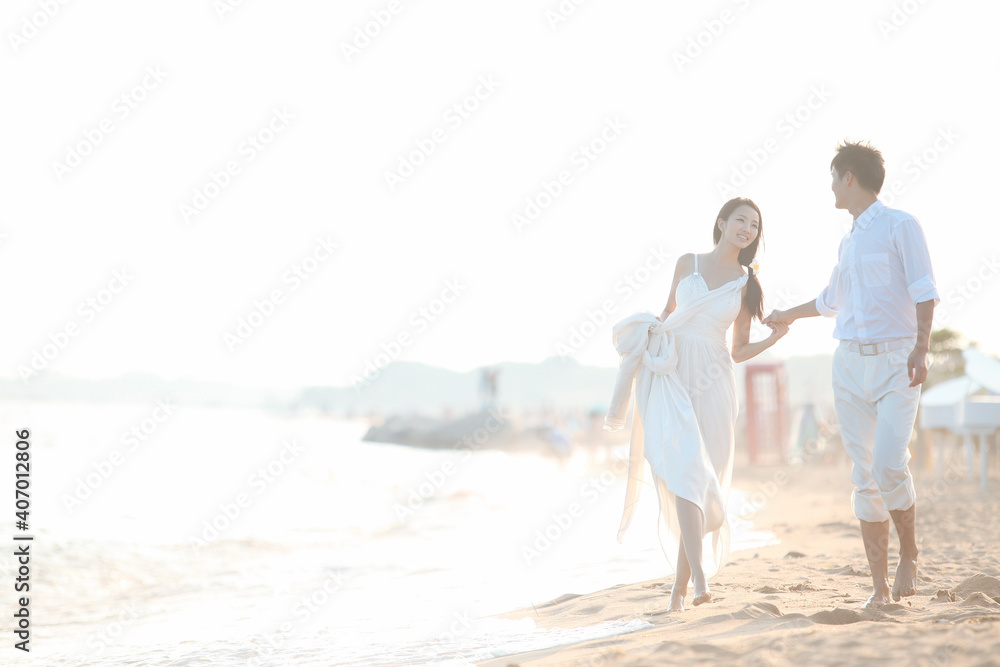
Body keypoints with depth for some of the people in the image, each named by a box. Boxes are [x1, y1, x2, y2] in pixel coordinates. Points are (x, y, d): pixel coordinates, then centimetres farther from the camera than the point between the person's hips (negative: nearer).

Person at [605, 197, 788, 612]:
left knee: (701, 480, 0)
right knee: (683, 468, -19)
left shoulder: (746, 285, 11)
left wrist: (775, 337, -5)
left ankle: (680, 583, 9)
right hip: (670, 375, -1)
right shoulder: (687, 264, 11)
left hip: (712, 380, 1)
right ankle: (699, 576, -28)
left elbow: (739, 351, 11)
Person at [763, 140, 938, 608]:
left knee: (889, 467, -20)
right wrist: (788, 316, 48)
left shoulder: (900, 226, 1)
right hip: (851, 363, 6)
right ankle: (880, 586, 1)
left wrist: (921, 347, -20)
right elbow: (831, 300, 36)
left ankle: (909, 555, 3)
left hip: (895, 362, -6)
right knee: (865, 477, -1)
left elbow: (924, 292, -7)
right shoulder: (849, 242, 21)